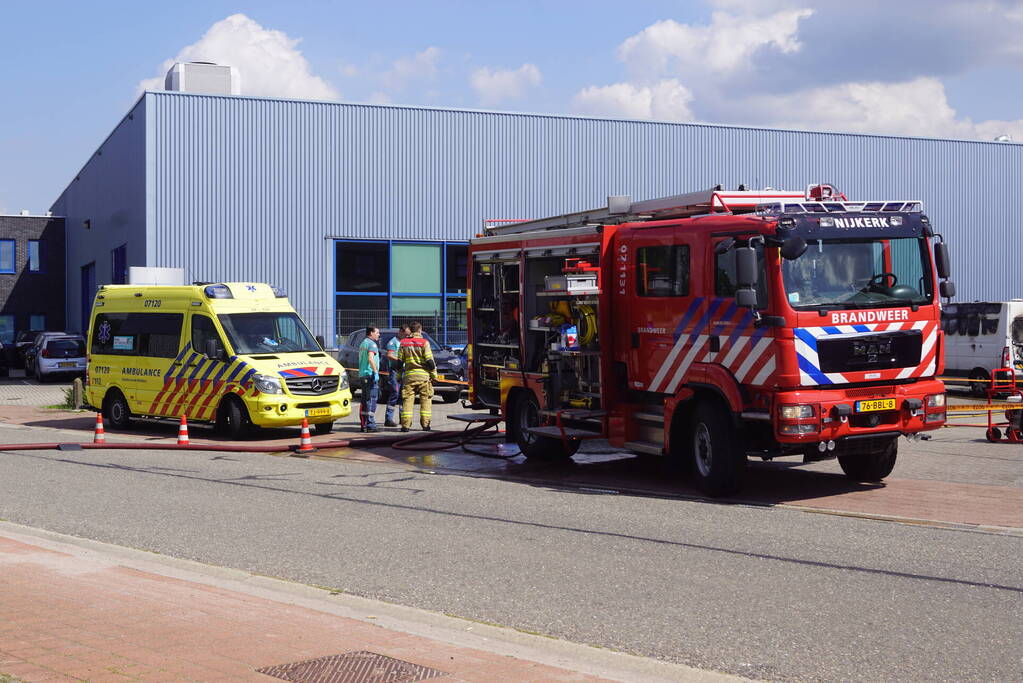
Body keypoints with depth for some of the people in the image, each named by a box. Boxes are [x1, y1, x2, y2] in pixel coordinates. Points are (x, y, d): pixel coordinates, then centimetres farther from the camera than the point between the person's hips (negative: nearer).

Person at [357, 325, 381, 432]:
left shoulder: (363, 343, 20)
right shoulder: (372, 344, -10)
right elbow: (371, 359, -23)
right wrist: (376, 372, -23)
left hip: (362, 374, 10)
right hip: (370, 374, -10)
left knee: (365, 400, 13)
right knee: (371, 400, -9)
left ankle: (363, 424, 15)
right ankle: (370, 425, -11)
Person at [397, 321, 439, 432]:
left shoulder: (403, 343, 7)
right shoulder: (424, 343, -3)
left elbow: (400, 362, 8)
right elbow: (430, 361, -6)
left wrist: (399, 376, 17)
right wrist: (434, 375, 2)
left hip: (409, 375, 2)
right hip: (423, 375, -2)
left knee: (408, 400, 3)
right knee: (425, 400, 6)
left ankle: (405, 425, -4)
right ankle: (425, 424, 3)